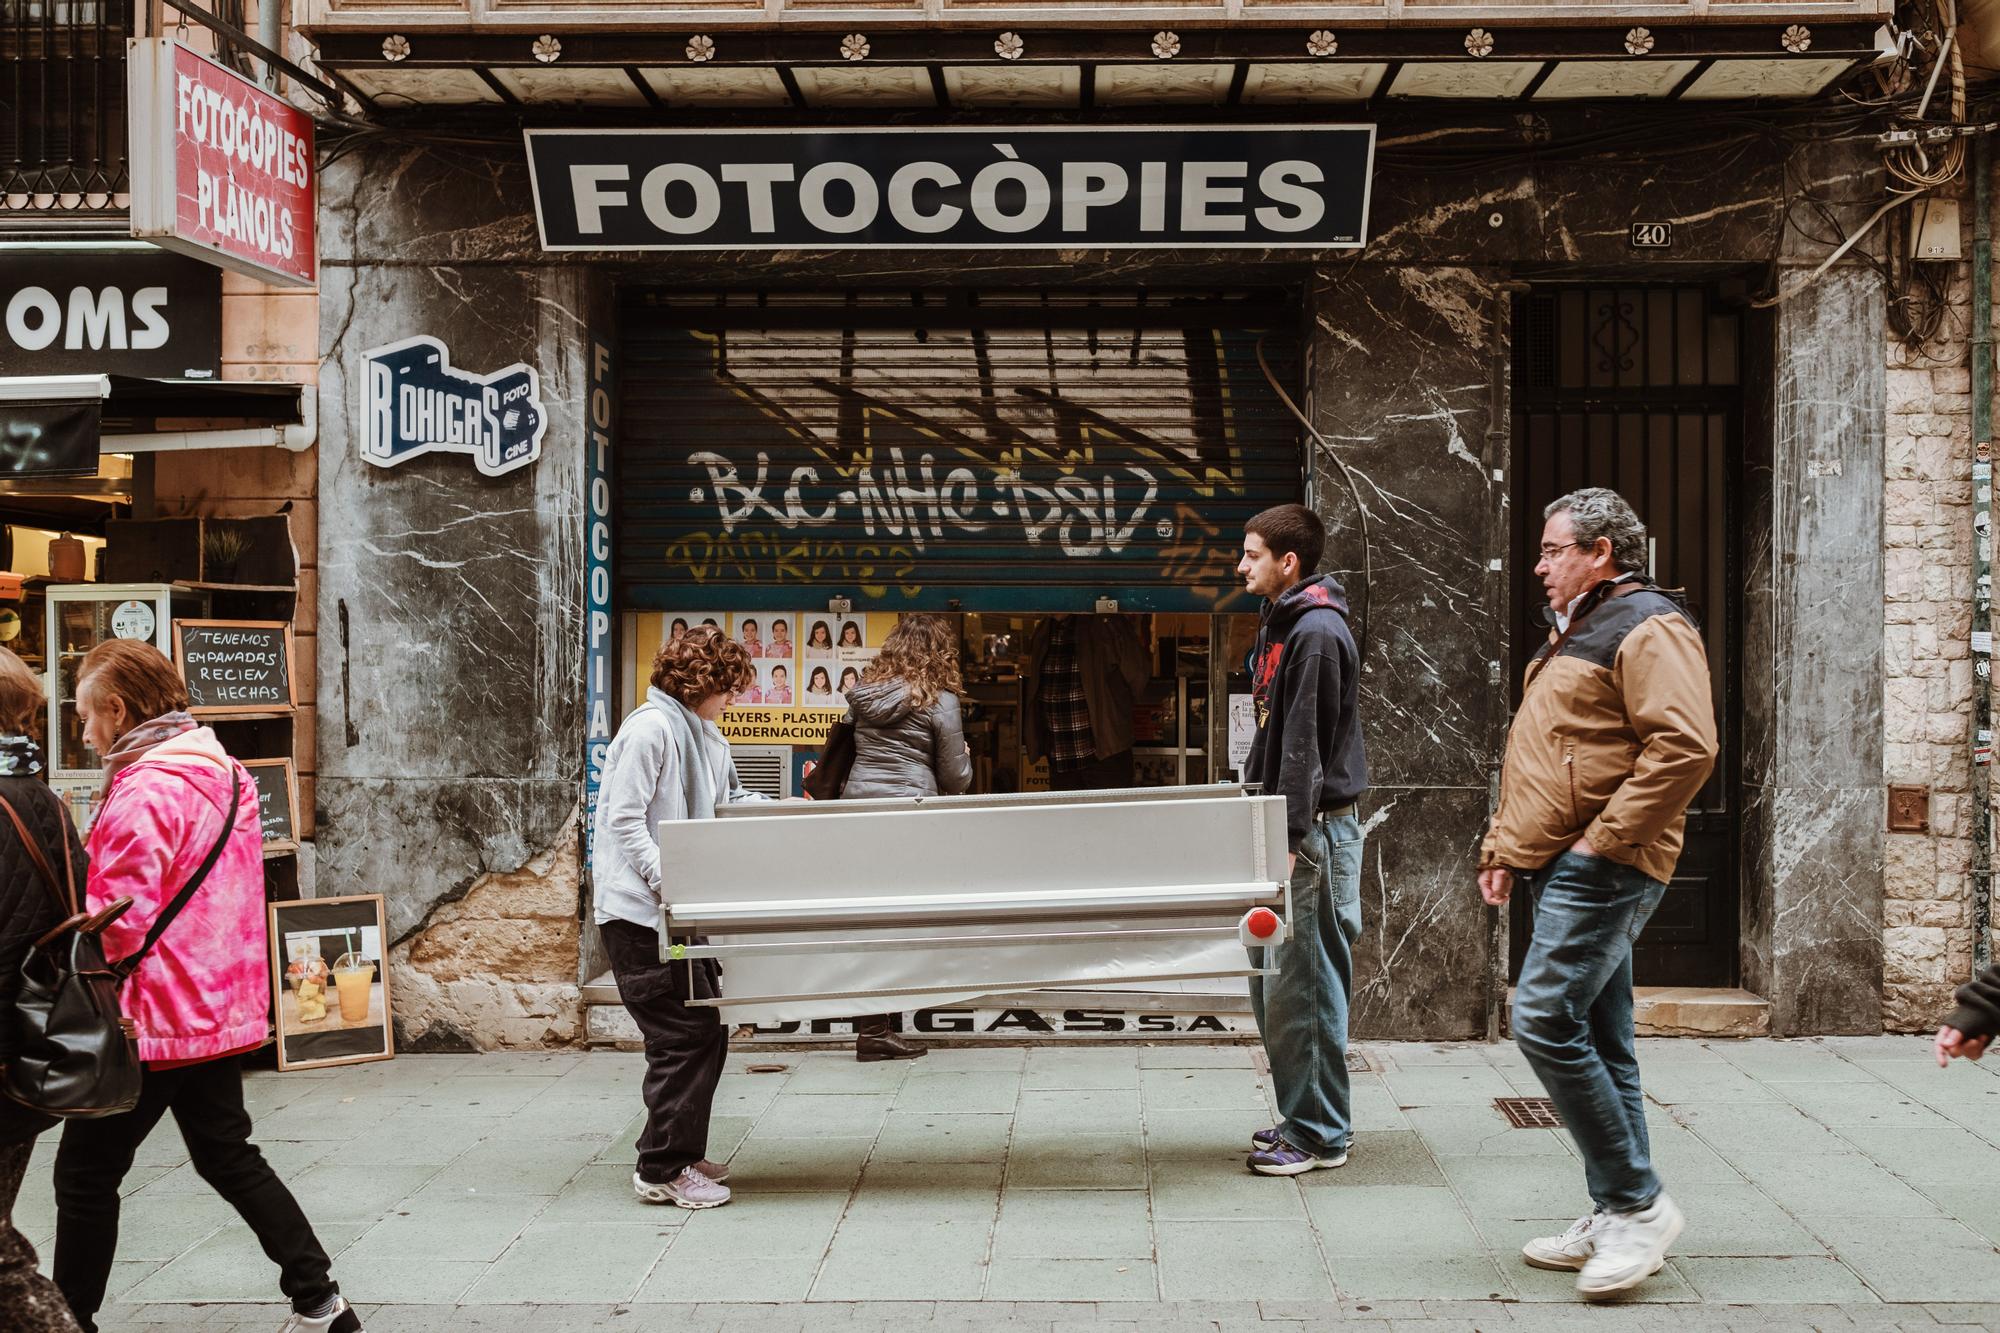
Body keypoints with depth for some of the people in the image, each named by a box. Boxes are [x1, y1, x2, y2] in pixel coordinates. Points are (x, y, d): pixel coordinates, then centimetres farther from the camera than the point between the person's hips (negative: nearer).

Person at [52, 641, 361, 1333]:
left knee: (85, 1174, 5)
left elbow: (117, 920, -21)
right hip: (222, 1010, 9)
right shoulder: (227, 776, 9)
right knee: (229, 1156, 17)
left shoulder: (142, 794, -19)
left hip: (154, 1018, -9)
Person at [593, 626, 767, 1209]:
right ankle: (662, 1170, -1)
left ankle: (681, 1153, 24)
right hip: (640, 913, -10)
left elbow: (733, 802, 26)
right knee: (685, 1034, -9)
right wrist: (671, 884, -23)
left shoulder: (705, 736, 18)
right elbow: (625, 822, -17)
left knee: (709, 1030, 11)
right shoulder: (651, 729, -12)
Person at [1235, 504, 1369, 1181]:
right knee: (1269, 979, 13)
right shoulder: (1279, 628, 16)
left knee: (1304, 985, -5)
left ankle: (1319, 1134, 4)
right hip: (1284, 827, 10)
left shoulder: (1318, 632, -14)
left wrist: (1290, 838, -21)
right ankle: (1299, 1117, 23)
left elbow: (1305, 746, -19)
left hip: (1315, 828, -10)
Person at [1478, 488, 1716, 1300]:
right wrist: (1503, 847, 19)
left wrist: (1604, 838, -21)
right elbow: (1534, 763, 28)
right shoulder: (1574, 637, 22)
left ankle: (1638, 1203, -6)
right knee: (1597, 1043, 11)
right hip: (1561, 868, 10)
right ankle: (1614, 1218, 17)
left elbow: (1685, 747, -22)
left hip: (1601, 868, -10)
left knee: (1546, 1021, -16)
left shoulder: (1647, 629, -10)